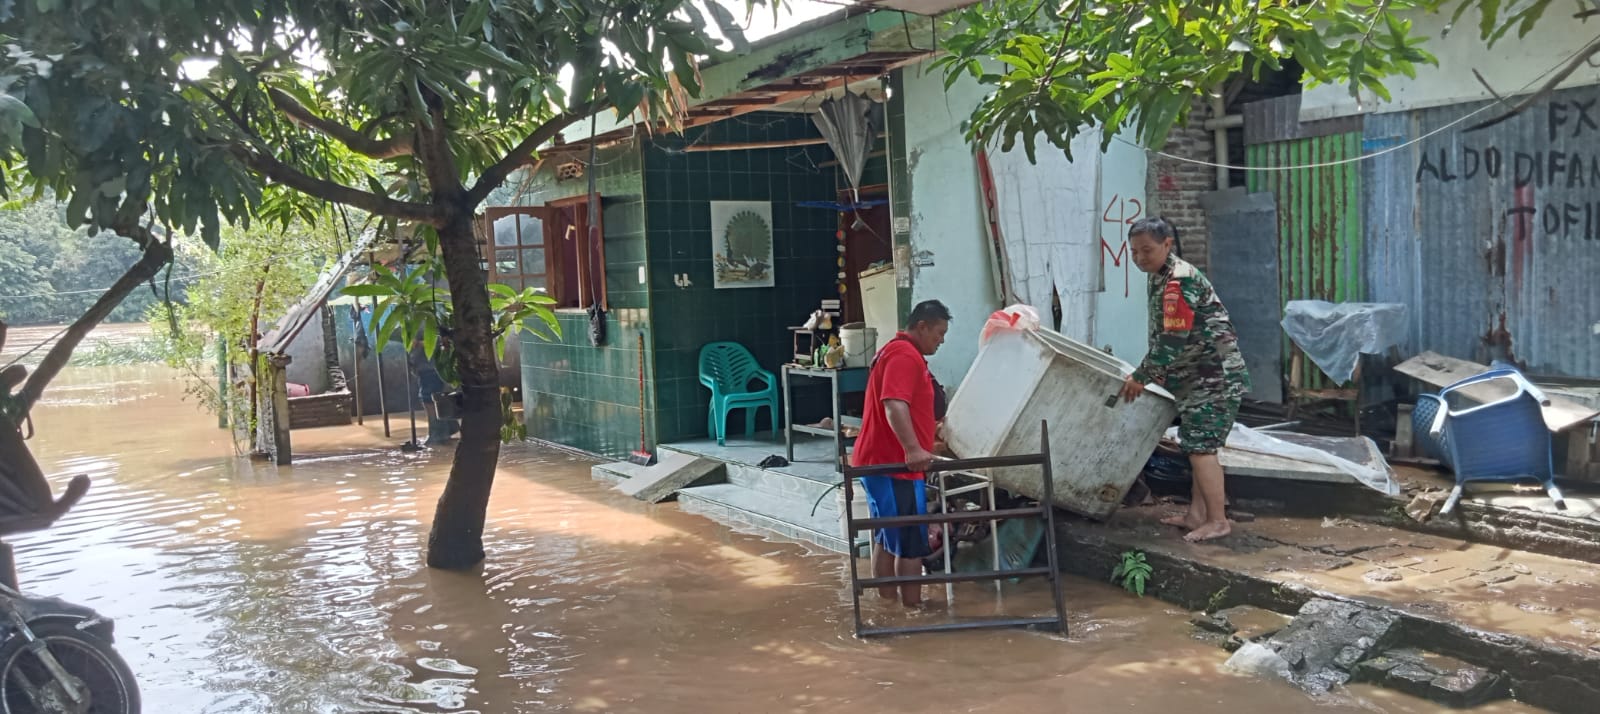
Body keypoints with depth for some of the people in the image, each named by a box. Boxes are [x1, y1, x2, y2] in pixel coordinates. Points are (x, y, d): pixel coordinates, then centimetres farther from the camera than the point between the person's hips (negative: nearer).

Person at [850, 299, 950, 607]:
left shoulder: (897, 352, 20)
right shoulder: (905, 355, -15)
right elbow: (894, 405, -30)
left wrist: (914, 449, 37)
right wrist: (913, 449, -38)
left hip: (879, 461, 11)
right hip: (894, 465, -11)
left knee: (887, 539, 14)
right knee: (911, 542, -5)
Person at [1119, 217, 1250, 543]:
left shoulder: (1179, 281, -19)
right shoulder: (1162, 277, 13)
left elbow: (1173, 340, -23)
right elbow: (1162, 336, 20)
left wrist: (1141, 377, -15)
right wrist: (1150, 373, 18)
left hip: (1215, 375, -10)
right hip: (1203, 376, 10)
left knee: (1200, 446, -10)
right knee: (1199, 445, 13)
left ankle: (1218, 521, -4)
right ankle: (1198, 514, 20)